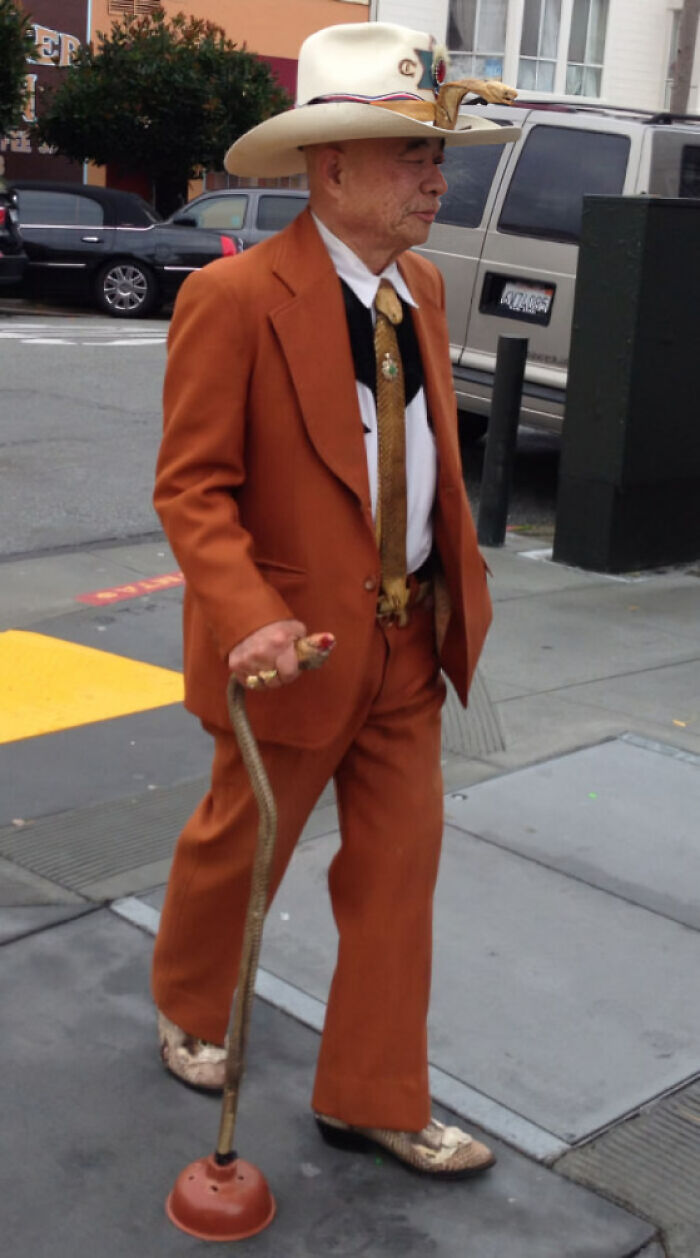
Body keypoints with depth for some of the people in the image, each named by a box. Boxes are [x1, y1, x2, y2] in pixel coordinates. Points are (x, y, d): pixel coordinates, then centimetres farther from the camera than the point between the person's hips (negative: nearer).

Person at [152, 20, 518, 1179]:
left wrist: (459, 580, 9)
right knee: (239, 850, 15)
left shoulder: (421, 287, 5)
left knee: (399, 868, 10)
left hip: (409, 642, 6)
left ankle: (373, 1098, 26)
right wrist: (248, 620, -30)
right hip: (300, 642, -6)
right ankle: (187, 1009, 45)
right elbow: (190, 486, -18)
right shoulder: (235, 297, -18)